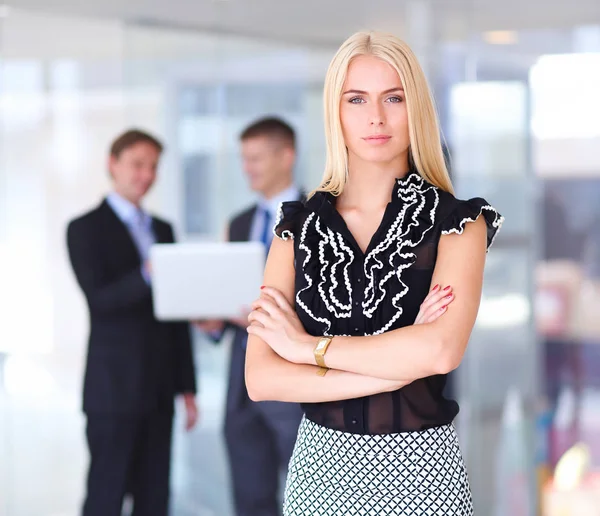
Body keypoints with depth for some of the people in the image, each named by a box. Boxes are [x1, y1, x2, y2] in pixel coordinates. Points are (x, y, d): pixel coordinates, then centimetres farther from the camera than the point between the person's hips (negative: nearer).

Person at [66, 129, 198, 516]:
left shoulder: (163, 230, 17)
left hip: (158, 389, 6)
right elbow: (99, 300, -15)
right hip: (113, 386, -6)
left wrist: (187, 387, 14)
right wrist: (147, 275, -34)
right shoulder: (86, 229, -2)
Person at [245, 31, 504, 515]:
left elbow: (442, 350, -23)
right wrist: (402, 363, -16)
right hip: (321, 463, 2)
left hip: (420, 470, -2)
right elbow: (261, 379, -8)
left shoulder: (457, 222, -6)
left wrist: (308, 345, -13)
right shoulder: (299, 226, 2)